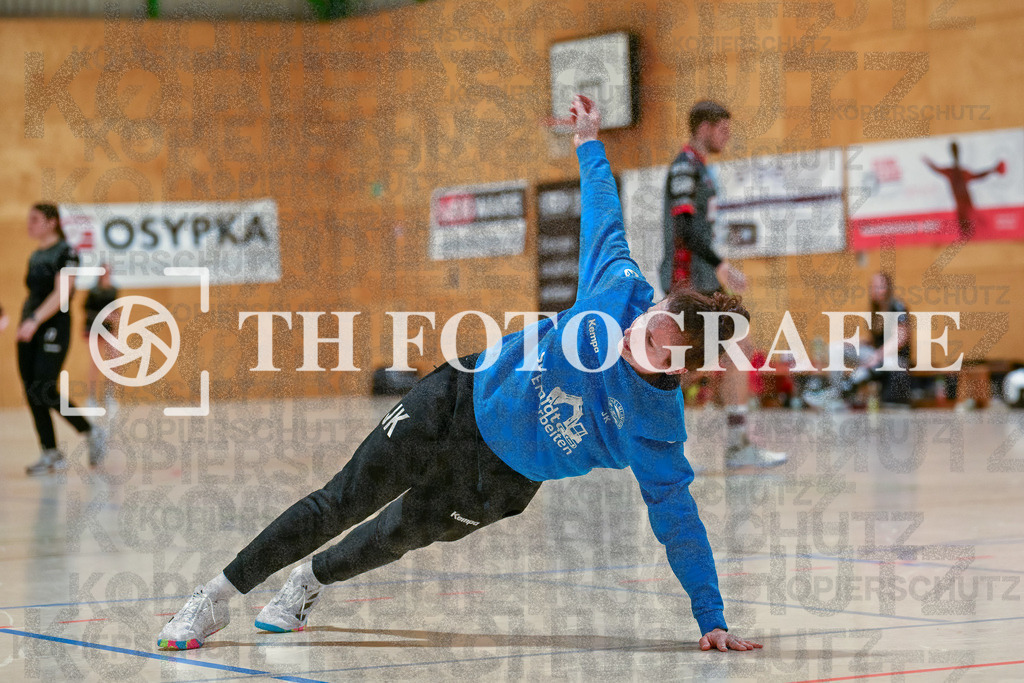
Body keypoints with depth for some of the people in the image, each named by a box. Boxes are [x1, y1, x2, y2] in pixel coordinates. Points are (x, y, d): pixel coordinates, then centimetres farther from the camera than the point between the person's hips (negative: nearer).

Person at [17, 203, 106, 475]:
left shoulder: (66, 252, -7)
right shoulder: (35, 257, 17)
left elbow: (60, 294, -17)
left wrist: (35, 319, -26)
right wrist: (24, 322, 15)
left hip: (54, 328, -8)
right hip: (29, 331, 8)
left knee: (44, 392, -15)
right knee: (32, 394, 1)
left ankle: (92, 432, 2)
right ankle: (51, 455, 5)